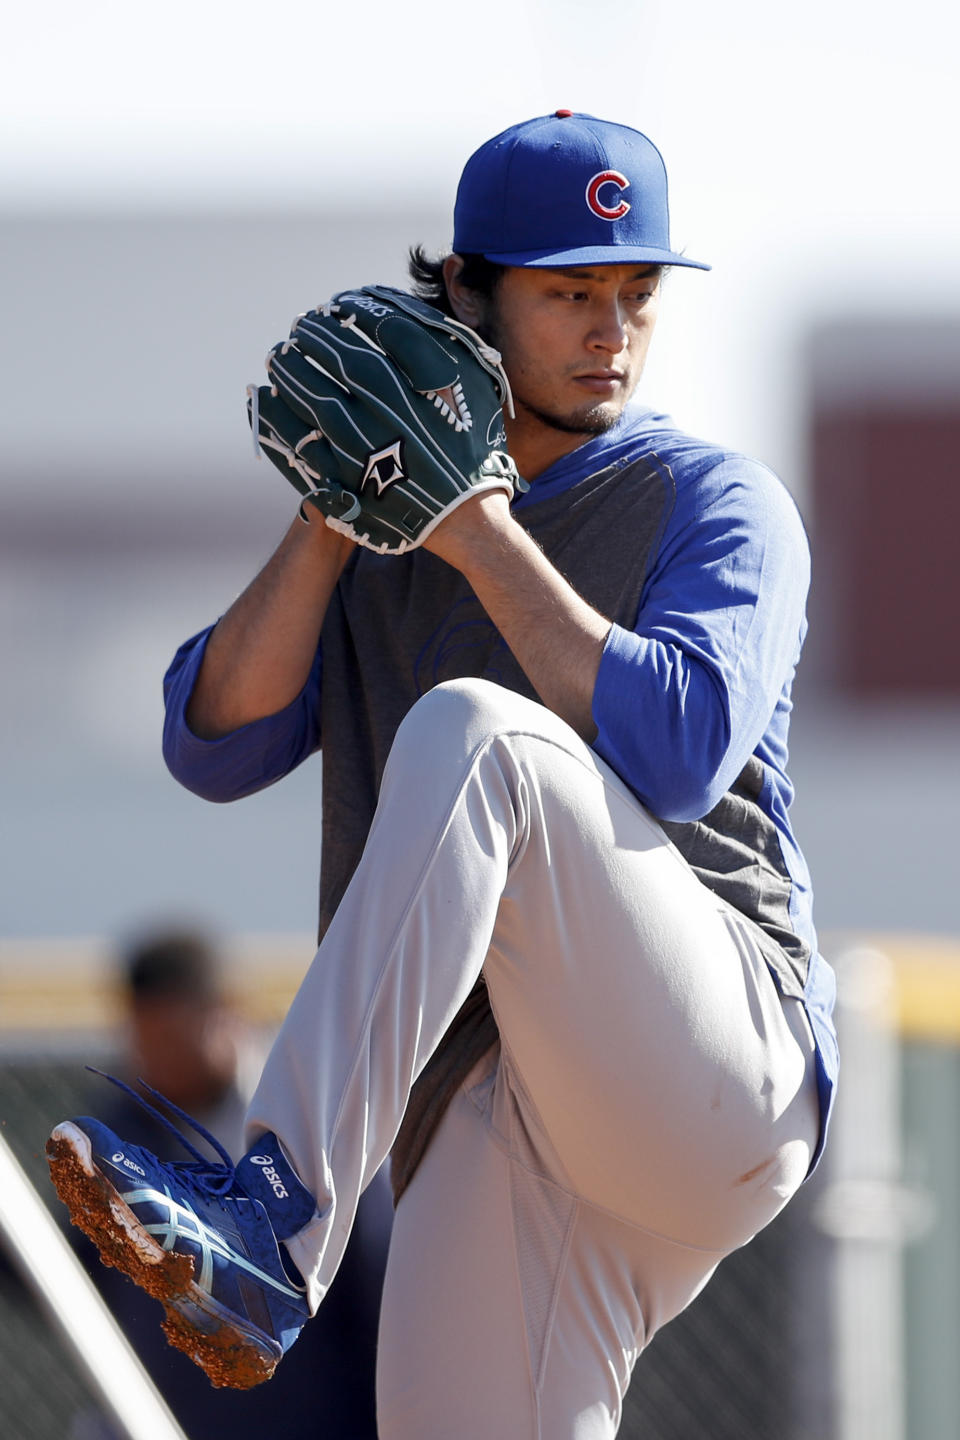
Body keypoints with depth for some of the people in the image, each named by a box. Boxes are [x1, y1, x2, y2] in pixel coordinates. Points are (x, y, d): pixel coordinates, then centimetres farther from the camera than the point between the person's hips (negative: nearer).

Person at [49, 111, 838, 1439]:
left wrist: (489, 544, -7)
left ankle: (273, 1227, -42)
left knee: (469, 733, -29)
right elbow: (216, 746, 10)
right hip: (475, 1120, 5)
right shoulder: (387, 535, 24)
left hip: (717, 1066, -5)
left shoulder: (713, 502, 9)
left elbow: (681, 755, -10)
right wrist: (334, 516, 0)